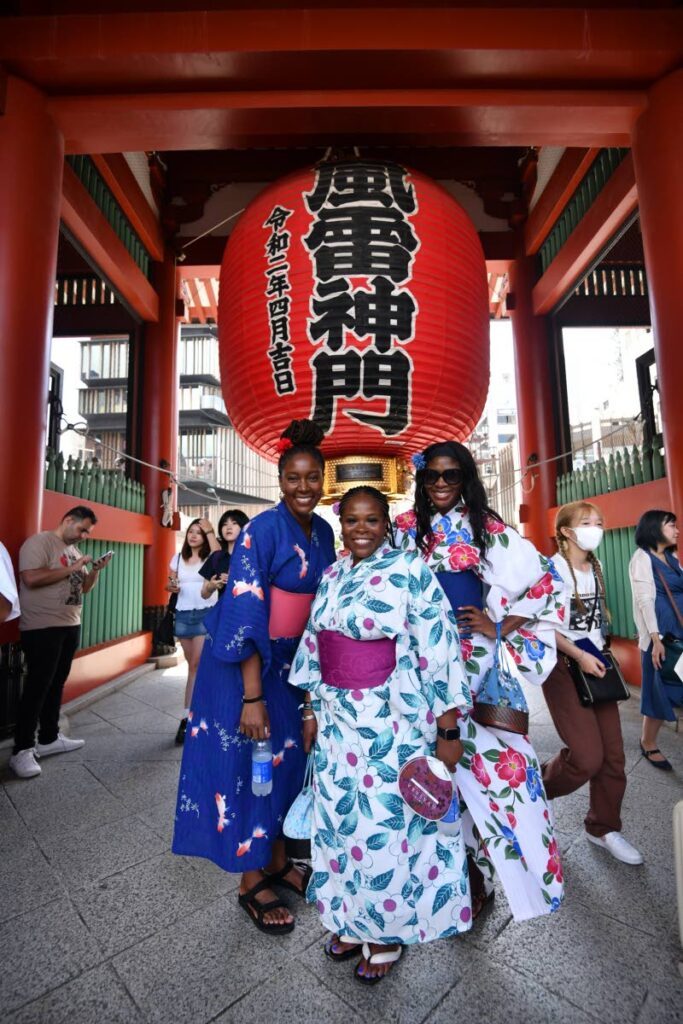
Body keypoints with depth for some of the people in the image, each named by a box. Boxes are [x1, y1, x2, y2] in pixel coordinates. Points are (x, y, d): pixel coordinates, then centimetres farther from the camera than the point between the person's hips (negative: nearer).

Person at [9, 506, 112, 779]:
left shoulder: (74, 550, 15)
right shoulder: (39, 542, -9)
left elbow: (85, 588, 18)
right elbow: (31, 578, -23)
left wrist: (95, 571, -1)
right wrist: (72, 569, -18)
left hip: (70, 626, 8)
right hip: (42, 628, -8)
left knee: (56, 685, 14)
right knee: (37, 687, -3)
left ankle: (49, 739, 25)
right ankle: (22, 751, 8)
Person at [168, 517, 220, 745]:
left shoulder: (209, 558, -4)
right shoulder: (178, 558, 10)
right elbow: (170, 583, 17)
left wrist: (210, 531, -21)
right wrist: (171, 587, -8)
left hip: (205, 614, -4)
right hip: (183, 614, 5)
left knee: (196, 665, -7)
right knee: (194, 665, 11)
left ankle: (187, 718, -1)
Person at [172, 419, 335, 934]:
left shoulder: (324, 532, 1)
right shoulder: (263, 529, -19)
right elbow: (245, 613, -21)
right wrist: (252, 696, -21)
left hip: (291, 662, 7)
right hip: (243, 663, -6)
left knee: (287, 757, 18)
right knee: (247, 762, 8)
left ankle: (277, 859, 41)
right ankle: (252, 881, 31)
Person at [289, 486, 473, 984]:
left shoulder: (410, 570, -13)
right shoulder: (333, 575, 5)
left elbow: (439, 649, -14)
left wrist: (448, 731, -14)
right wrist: (314, 709, 13)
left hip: (391, 722, -5)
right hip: (337, 718, 6)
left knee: (385, 825, 10)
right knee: (341, 818, 18)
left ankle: (388, 933, 38)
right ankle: (352, 920, 44)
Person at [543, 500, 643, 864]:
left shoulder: (596, 567, 10)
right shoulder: (552, 568, -13)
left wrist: (599, 654, 10)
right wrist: (580, 656, -18)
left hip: (596, 663, 7)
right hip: (563, 665, -7)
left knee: (613, 755, 7)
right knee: (587, 756, -9)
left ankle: (603, 828, 28)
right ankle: (537, 789, 19)